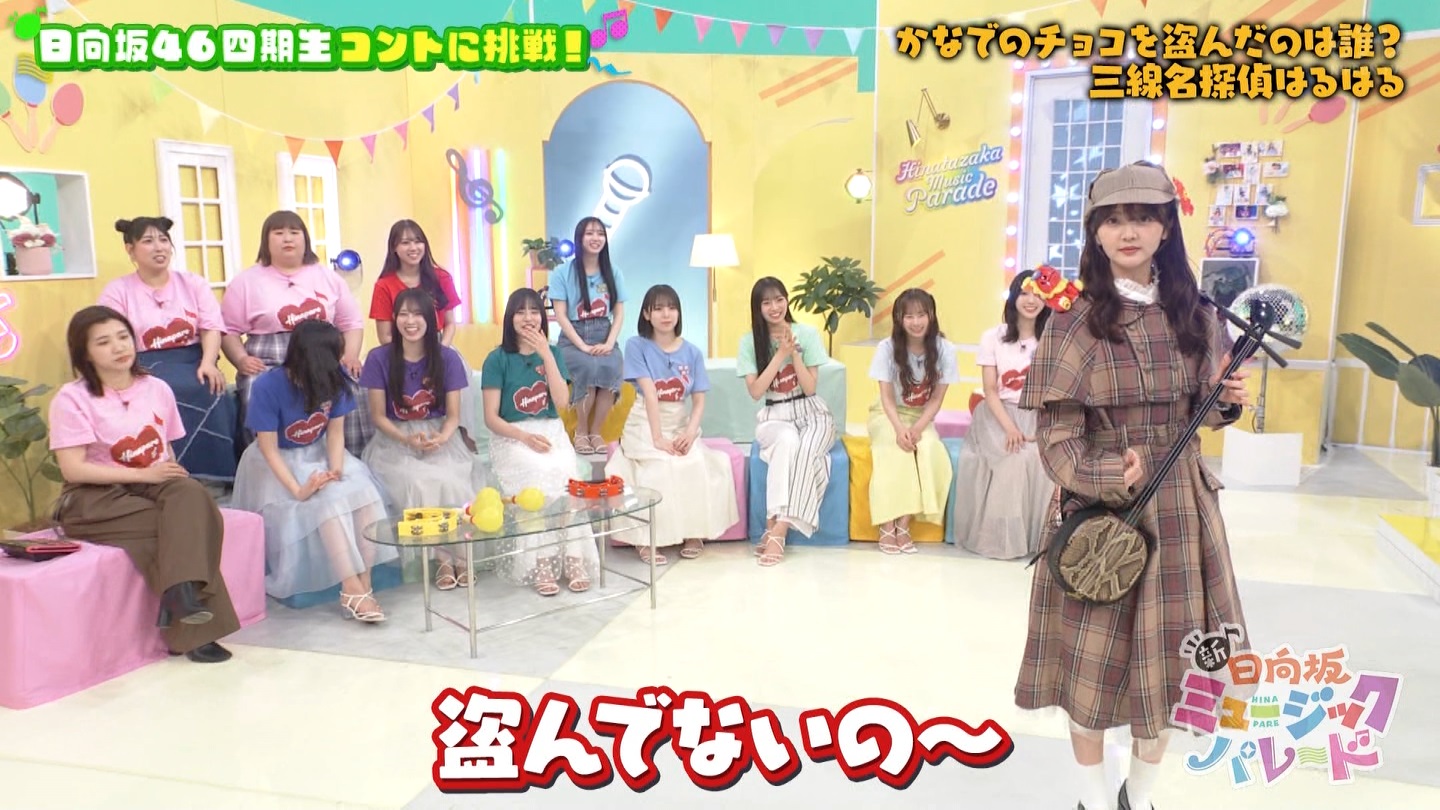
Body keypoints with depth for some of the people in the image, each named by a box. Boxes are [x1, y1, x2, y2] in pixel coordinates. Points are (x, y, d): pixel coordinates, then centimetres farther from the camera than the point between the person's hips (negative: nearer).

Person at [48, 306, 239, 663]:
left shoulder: (157, 389, 8)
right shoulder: (72, 398, -6)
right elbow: (73, 469, -13)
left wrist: (174, 474, -8)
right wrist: (144, 474, -17)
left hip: (153, 487, 4)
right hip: (94, 499, -4)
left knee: (191, 495, -32)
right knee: (184, 524, -29)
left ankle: (182, 593, -42)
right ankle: (194, 631, -28)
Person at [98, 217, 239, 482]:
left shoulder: (193, 283, 15)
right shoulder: (117, 291, 9)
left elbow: (211, 327, 3)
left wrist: (208, 363, -18)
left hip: (193, 362, 2)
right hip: (147, 369, -2)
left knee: (215, 394, -31)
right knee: (178, 394, -34)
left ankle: (218, 481, -23)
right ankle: (189, 478, -26)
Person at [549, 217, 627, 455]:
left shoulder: (613, 274, 10)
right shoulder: (563, 274, 0)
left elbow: (619, 314, 6)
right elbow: (560, 315, -5)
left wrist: (609, 343, -11)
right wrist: (583, 346, -17)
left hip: (603, 337, 2)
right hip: (573, 339, -2)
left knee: (613, 368, -32)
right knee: (589, 368, -35)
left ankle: (596, 432, -15)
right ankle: (581, 432, -13)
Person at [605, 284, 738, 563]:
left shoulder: (692, 352, 5)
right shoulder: (636, 346, -5)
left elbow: (699, 401, 0)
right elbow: (650, 394, -15)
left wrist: (690, 433, -19)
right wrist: (657, 437, -23)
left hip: (680, 425, 3)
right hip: (645, 425, -3)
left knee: (695, 462, -27)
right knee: (659, 465, -32)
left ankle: (694, 531, -10)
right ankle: (648, 539, -22)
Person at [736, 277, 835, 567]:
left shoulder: (807, 333, -3)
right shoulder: (749, 342, -1)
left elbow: (810, 387, -5)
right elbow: (755, 391, -10)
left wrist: (794, 353, -17)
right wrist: (781, 353, -14)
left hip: (811, 413, 0)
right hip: (774, 416, 0)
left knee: (804, 450, -34)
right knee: (788, 440, -37)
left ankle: (777, 529, -35)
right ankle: (776, 526, -36)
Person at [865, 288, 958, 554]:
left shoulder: (944, 349, -11)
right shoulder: (887, 347, -14)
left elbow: (937, 399, -8)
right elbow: (887, 397, -13)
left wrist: (917, 428, -23)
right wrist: (899, 429, -29)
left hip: (922, 417, 2)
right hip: (888, 415, -1)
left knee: (930, 450, -30)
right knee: (896, 451, -32)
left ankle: (904, 525, -24)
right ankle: (887, 526, -26)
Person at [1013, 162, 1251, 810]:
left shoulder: (1194, 316, 4)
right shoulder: (1074, 319, -9)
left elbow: (1200, 411, 14)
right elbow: (1056, 434, -12)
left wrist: (1228, 403, -7)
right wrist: (1107, 478, -26)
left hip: (1179, 509, 4)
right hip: (1100, 507, -4)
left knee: (1168, 658, 13)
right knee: (1093, 658, 6)